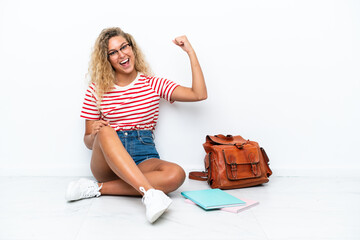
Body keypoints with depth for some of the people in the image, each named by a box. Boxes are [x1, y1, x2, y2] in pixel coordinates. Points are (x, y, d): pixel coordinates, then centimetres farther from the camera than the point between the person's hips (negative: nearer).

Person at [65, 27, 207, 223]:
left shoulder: (153, 84, 9)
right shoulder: (97, 90, 7)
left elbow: (199, 94, -1)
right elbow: (88, 141, 9)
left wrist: (191, 52, -1)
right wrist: (93, 134, -16)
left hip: (143, 159, 1)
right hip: (107, 161, 0)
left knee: (176, 174, -31)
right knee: (105, 131, -32)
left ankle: (98, 188, -23)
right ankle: (150, 193, -42)